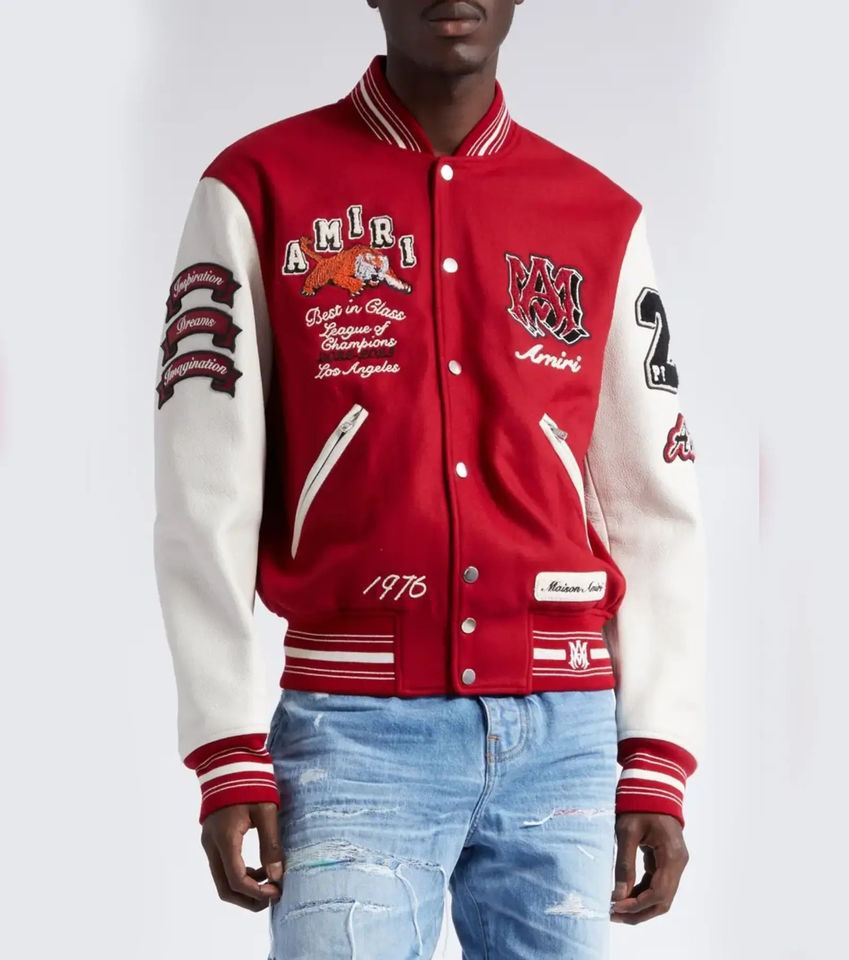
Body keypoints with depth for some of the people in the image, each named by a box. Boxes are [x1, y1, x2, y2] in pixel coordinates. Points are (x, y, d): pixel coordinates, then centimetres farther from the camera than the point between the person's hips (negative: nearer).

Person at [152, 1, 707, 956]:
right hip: (354, 731, -2)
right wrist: (229, 756, -7)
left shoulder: (604, 219, 10)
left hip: (564, 732, 3)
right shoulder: (257, 189, 2)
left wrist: (658, 763, 5)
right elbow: (205, 497, -1)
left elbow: (653, 508, 11)